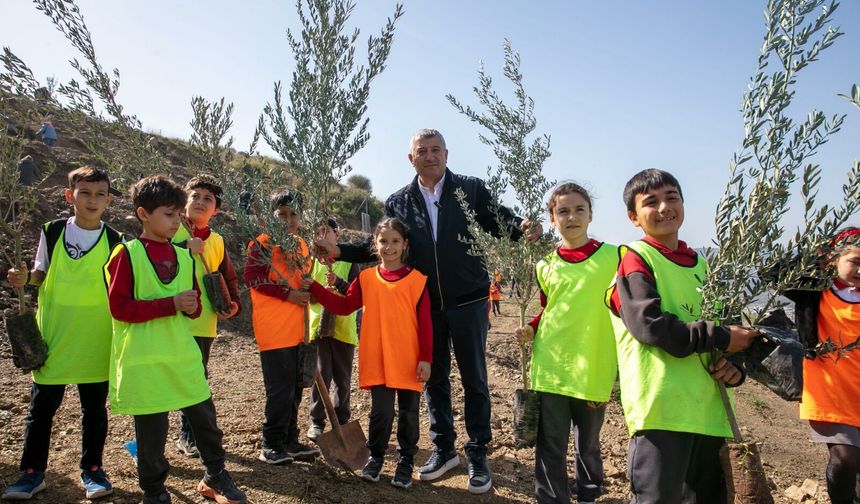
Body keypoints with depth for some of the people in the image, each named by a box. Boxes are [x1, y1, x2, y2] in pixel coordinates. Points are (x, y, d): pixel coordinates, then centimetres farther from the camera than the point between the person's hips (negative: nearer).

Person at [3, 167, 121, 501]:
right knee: (41, 407, 8)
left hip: (95, 342, 0)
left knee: (94, 408, 9)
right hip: (53, 336, 1)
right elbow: (42, 273, 11)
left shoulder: (114, 241, -2)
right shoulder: (52, 232, 0)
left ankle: (92, 469, 24)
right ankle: (32, 472, 23)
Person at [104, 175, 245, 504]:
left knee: (205, 417, 10)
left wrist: (192, 307, -8)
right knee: (152, 430, 6)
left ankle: (214, 477, 29)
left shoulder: (184, 257, 10)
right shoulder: (127, 254, -6)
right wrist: (171, 304, -20)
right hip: (144, 361, -5)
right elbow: (120, 307, -13)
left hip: (183, 356, 5)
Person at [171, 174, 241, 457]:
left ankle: (189, 436, 26)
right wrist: (186, 248, -21)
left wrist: (232, 304, 4)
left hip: (204, 323, 5)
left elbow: (229, 278, 19)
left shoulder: (216, 241, 12)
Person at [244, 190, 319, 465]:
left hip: (298, 330, 7)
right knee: (280, 389, -3)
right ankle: (271, 445, 11)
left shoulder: (301, 244, 15)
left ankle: (290, 441, 25)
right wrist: (288, 294, -18)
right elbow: (252, 277, -16)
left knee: (294, 388, 13)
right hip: (274, 330, -7)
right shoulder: (263, 242, -7)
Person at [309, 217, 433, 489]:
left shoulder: (417, 279, -4)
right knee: (381, 412, 7)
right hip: (377, 361, 1)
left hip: (409, 362, -1)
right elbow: (344, 305, 5)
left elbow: (425, 322, -5)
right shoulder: (366, 278, 3)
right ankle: (375, 457, 28)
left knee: (408, 413, 10)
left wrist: (426, 358, -7)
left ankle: (406, 461, 27)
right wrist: (313, 286, 0)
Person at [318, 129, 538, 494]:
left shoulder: (471, 189, -1)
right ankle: (444, 449, 30)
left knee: (474, 378, 5)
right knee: (434, 378, 13)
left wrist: (522, 228, -24)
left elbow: (500, 223, -2)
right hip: (425, 305, 3)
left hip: (468, 301, -2)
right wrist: (340, 251, 0)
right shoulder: (398, 202, 6)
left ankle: (478, 455, 20)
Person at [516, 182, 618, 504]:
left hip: (594, 370, -1)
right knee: (550, 448, 5)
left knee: (589, 445, 18)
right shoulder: (546, 266, 5)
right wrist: (531, 330, -2)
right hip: (550, 368, 1)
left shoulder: (614, 257, -2)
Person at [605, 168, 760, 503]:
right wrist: (719, 338, -13)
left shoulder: (700, 265, 17)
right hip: (661, 408, -7)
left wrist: (735, 367, 0)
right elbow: (649, 324, -16)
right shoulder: (635, 257, -3)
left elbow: (723, 323, 21)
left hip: (708, 410, 8)